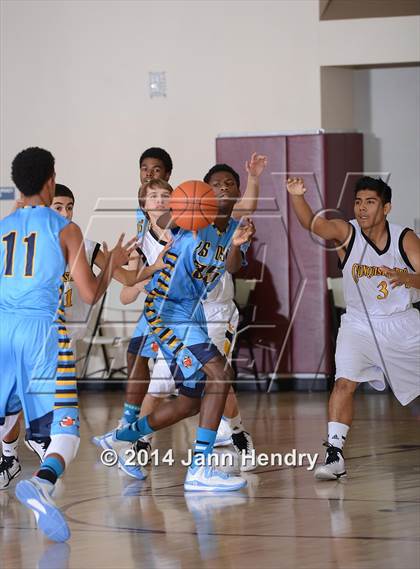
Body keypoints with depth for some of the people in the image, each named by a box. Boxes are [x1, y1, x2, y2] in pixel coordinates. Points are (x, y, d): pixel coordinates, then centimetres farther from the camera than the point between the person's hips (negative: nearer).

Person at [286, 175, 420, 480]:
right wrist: (296, 196, -50)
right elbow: (311, 223, -31)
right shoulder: (346, 233, -13)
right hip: (359, 324, -1)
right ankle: (334, 454, -21)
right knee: (345, 383, -21)